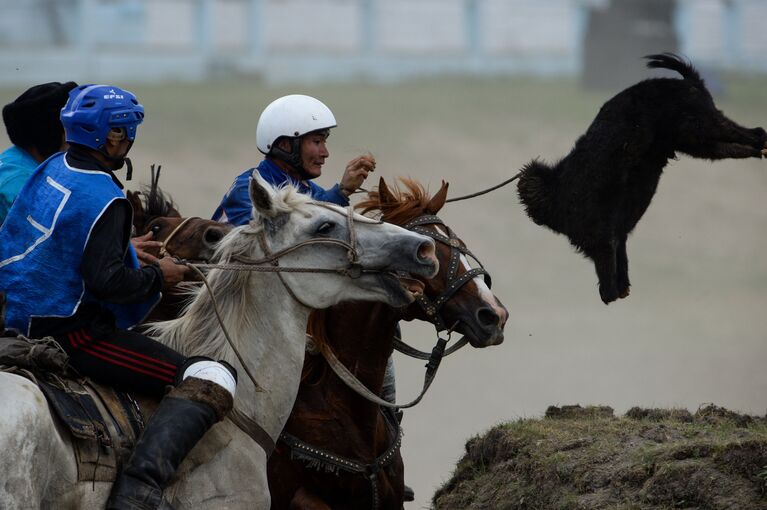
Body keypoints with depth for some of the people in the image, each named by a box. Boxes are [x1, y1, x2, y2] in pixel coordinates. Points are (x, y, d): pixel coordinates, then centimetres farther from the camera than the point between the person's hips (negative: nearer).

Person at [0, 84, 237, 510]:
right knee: (212, 380, -18)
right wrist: (158, 276, -7)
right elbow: (107, 280, -25)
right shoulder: (105, 199, -18)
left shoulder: (51, 171, 9)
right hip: (73, 331, -10)